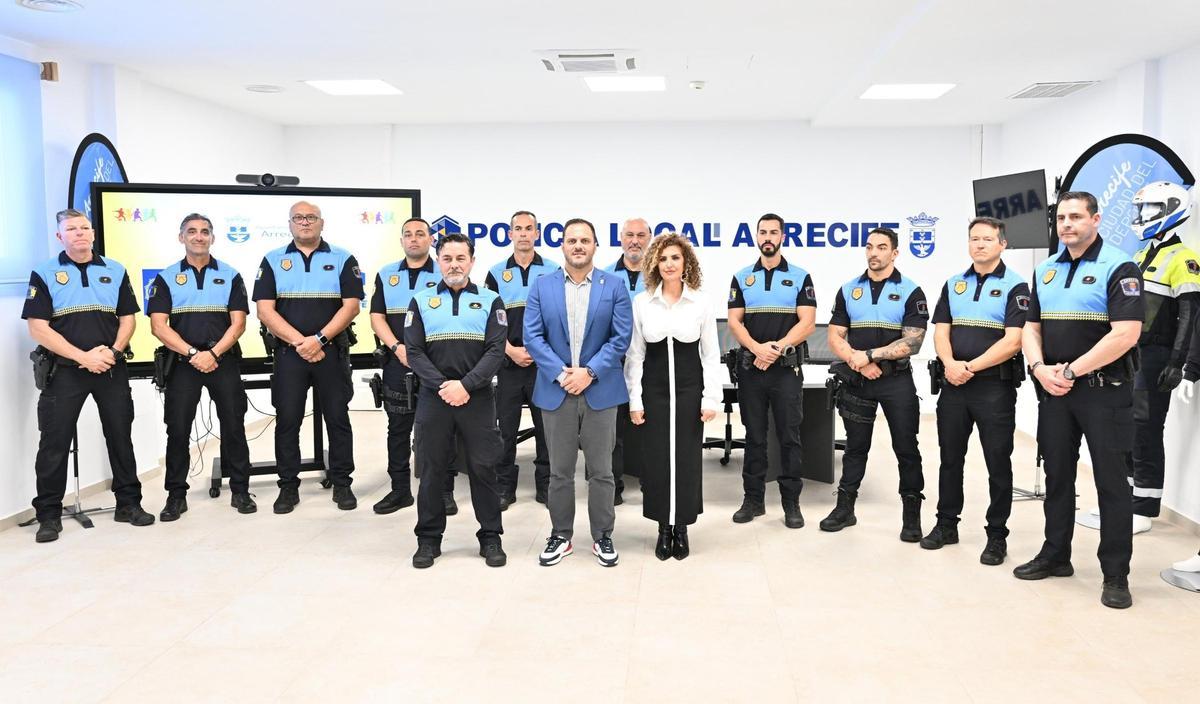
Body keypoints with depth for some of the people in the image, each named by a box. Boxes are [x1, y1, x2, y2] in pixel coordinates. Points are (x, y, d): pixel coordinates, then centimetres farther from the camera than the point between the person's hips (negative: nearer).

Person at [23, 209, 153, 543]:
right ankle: (49, 514, 11)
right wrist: (83, 357, -14)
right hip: (63, 371, -2)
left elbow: (128, 318, 8)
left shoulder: (115, 271, 9)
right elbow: (38, 328, -7)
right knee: (54, 442, 1)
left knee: (121, 436, 8)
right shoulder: (44, 274, 0)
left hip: (112, 369, 2)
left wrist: (112, 352, -10)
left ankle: (129, 503, 19)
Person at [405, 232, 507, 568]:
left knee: (483, 468, 3)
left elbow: (496, 350, -4)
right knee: (431, 469, 6)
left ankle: (490, 537, 15)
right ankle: (429, 539, 18)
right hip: (433, 397, 1)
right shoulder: (421, 300, 8)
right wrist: (442, 386, -12)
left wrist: (466, 385, -15)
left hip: (478, 397, -1)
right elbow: (414, 351, 1)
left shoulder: (490, 301, 6)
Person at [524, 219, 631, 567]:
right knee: (560, 470, 10)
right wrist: (561, 374, -13)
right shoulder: (542, 286, 4)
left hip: (600, 390, -1)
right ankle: (560, 536, 23)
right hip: (556, 390, 1)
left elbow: (621, 338, -4)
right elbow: (533, 336, -2)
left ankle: (603, 536, 20)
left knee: (601, 470, 7)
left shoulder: (614, 286, 1)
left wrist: (589, 372, -14)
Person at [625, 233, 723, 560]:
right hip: (654, 389, 1)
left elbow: (711, 354, 2)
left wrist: (711, 397, -4)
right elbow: (635, 354, 4)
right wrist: (635, 399, 0)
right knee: (656, 458, 4)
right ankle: (664, 527, 19)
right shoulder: (641, 302, 0)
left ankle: (681, 527, 20)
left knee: (687, 458, 5)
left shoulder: (702, 302, -1)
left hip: (690, 388, 0)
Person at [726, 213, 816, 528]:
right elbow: (734, 321, 2)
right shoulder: (741, 278, 9)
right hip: (751, 368, 2)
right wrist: (758, 349, -15)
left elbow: (807, 323, -4)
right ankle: (753, 499, 17)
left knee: (789, 437, 1)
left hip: (787, 368, -1)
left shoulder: (800, 277, 4)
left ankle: (791, 502, 10)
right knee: (754, 436, 8)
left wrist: (777, 348, -15)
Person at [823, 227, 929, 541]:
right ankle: (845, 508, 21)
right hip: (856, 381, 3)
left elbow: (912, 342, -10)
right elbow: (835, 337, 5)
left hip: (897, 380, -3)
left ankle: (912, 514, 12)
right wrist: (856, 362, -12)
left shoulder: (911, 292, -2)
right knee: (855, 446, 12)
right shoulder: (848, 290, 8)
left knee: (906, 447, 2)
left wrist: (869, 355, -15)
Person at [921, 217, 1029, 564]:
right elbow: (941, 332, 6)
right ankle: (946, 525, 24)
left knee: (998, 462, 2)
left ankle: (997, 535, 13)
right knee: (950, 457, 12)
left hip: (995, 386, -5)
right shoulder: (953, 284, 13)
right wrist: (950, 363, -13)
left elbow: (1012, 341, -12)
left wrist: (971, 367, -16)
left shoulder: (1015, 286, -3)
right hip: (953, 383, 5)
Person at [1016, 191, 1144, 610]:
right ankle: (1055, 555, 26)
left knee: (1112, 481, 0)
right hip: (1054, 390, 6)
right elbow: (1032, 327, 13)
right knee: (1057, 476, 13)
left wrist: (1071, 371, -16)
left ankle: (1116, 575, 9)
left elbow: (1125, 334, -18)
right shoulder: (1046, 270, 12)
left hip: (1104, 391, -6)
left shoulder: (1118, 268, -9)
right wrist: (1040, 368, -6)